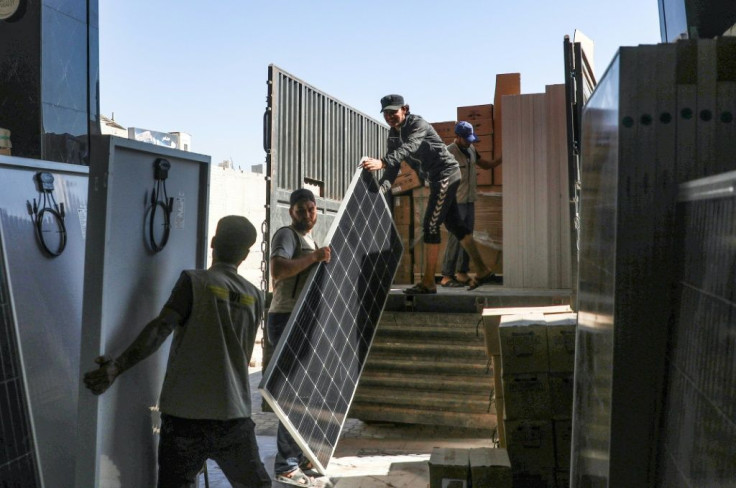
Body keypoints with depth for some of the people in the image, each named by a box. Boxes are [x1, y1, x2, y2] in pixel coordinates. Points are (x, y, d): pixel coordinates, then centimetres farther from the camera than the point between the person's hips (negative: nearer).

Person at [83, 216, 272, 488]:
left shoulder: (194, 281, -4)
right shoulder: (254, 297, 10)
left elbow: (161, 329, -18)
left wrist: (117, 367, -25)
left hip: (186, 415, -3)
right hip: (235, 416, 4)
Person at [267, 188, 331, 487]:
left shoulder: (310, 240, 22)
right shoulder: (286, 235, -9)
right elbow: (277, 270, -27)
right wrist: (314, 257, -28)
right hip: (287, 321, -10)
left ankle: (299, 457, 25)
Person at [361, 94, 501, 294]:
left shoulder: (418, 124, -18)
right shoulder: (393, 134, 8)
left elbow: (408, 148, -37)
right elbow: (394, 165, 1)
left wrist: (382, 162, -52)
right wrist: (383, 185, -19)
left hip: (446, 173, -10)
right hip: (436, 178, 10)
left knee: (430, 225, -12)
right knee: (454, 224, 12)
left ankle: (428, 282, -7)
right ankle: (482, 271, 19)